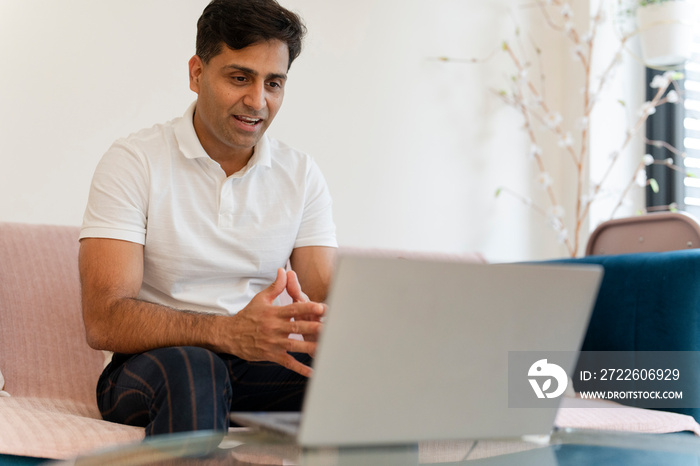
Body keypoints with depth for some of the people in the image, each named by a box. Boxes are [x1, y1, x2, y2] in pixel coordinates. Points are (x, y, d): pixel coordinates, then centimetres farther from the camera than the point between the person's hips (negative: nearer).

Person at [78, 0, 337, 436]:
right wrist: (228, 332, -34)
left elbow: (329, 300, 0)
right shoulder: (133, 163, -6)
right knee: (189, 367, -38)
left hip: (267, 367, 3)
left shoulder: (301, 173, 8)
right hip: (155, 364, -3)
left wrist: (322, 325, -28)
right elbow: (104, 321, -17)